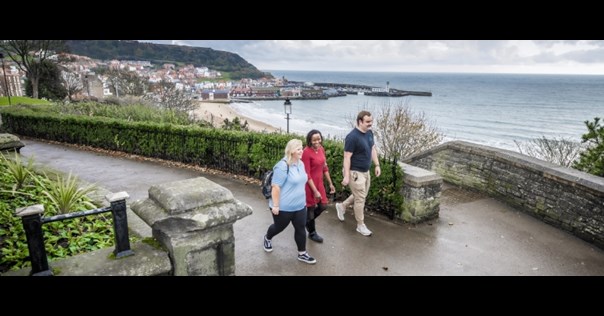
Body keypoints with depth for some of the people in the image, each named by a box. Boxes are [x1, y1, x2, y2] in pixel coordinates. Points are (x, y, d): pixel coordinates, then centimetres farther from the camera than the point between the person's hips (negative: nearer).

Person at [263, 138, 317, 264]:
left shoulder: (300, 163, 3)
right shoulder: (283, 166, -24)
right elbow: (276, 187, -24)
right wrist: (275, 205, -23)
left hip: (300, 206, 6)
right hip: (284, 207, -6)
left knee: (300, 228, 9)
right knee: (279, 226, 16)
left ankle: (302, 254, 23)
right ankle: (267, 238, 47)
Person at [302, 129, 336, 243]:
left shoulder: (321, 149, 1)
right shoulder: (306, 152, -22)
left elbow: (324, 168, 11)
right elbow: (307, 174, -21)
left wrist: (330, 183, 13)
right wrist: (315, 191, -20)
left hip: (319, 182, 8)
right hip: (309, 184, -8)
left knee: (323, 206, 16)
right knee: (311, 207, 10)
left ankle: (307, 221, 41)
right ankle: (312, 233, 32)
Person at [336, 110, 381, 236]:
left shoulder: (369, 132, 3)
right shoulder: (352, 137, -23)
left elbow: (373, 149, 15)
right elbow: (347, 157, -22)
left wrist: (377, 165, 11)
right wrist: (346, 176, -23)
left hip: (365, 171, 9)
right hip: (355, 172, -9)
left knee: (360, 195, 21)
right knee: (360, 199, 1)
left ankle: (341, 206, 43)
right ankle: (361, 225, 17)